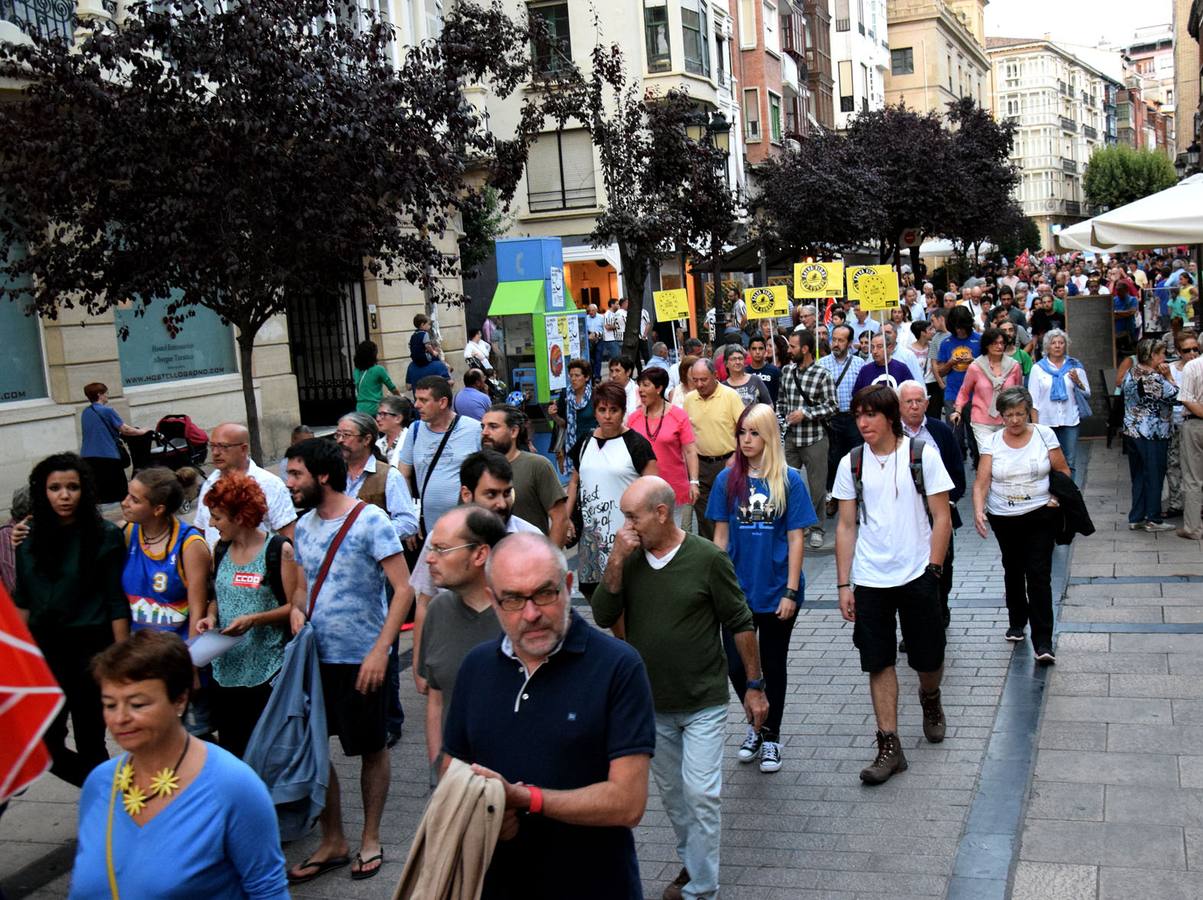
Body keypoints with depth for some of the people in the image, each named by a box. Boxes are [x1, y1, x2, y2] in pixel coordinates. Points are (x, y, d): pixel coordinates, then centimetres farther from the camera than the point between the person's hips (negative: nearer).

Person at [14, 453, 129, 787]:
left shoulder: (105, 536, -7)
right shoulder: (30, 537, 4)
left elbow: (117, 603, -7)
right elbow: (23, 599, 12)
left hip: (90, 647, -4)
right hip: (44, 647, 4)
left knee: (89, 741, 3)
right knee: (44, 742, 3)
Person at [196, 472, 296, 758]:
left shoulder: (278, 549, -9)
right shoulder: (222, 550, 10)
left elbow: (295, 605, -10)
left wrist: (253, 620, -20)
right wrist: (210, 616, 1)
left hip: (266, 670, -6)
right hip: (225, 668, 6)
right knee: (228, 747, 10)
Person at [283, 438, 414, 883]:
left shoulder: (370, 521, -13)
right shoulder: (305, 525, 7)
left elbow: (404, 589, -16)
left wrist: (380, 650, -22)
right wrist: (297, 608, -5)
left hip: (361, 659, -6)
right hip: (317, 657, 6)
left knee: (371, 748, 9)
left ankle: (370, 839, 26)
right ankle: (332, 842, 25)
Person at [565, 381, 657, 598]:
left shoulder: (635, 444, -5)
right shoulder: (585, 444, 12)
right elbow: (575, 482, 22)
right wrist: (566, 516, 12)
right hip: (592, 533, 5)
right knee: (591, 587, 6)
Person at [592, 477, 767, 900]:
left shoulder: (707, 558, -14)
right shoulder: (628, 559, -2)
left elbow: (740, 623, -6)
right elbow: (603, 617, -8)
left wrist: (754, 685, -3)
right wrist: (616, 561, -20)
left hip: (703, 702, -5)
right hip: (651, 704, 5)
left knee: (701, 794, -7)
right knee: (672, 793, 17)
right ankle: (692, 863, 36)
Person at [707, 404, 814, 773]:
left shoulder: (789, 480, -7)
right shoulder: (728, 479, -1)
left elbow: (796, 539, -6)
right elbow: (720, 536, 4)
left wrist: (791, 591, -10)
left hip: (777, 590, -2)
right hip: (737, 590, 2)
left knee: (773, 665, 11)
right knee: (735, 665, 3)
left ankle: (771, 735, 30)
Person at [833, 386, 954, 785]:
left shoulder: (923, 455, -6)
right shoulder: (851, 464, 2)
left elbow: (942, 519, -3)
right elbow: (846, 527, 5)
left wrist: (932, 570, -9)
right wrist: (844, 584, 2)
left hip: (917, 575, -2)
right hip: (869, 581, 2)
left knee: (929, 659, 10)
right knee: (879, 663, 2)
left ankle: (930, 700, 43)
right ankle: (889, 747, 9)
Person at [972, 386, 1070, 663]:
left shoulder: (1044, 435, -2)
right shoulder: (992, 442, -1)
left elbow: (1063, 471, 5)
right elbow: (981, 482, -6)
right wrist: (978, 510, -21)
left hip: (1040, 515, -2)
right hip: (1003, 518, 2)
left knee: (1039, 575, -10)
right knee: (1013, 570, 19)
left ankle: (1043, 642, -8)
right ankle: (1017, 622, 41)